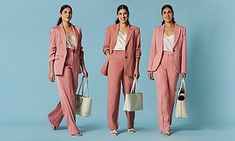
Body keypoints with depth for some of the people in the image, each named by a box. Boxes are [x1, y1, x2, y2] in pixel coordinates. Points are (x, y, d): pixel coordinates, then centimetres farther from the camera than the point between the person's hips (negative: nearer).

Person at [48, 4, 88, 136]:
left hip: (75, 65, 5)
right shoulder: (56, 30, 0)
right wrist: (51, 70, -6)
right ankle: (72, 127, 2)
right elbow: (52, 51, -2)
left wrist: (83, 67, 11)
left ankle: (54, 118, 32)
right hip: (62, 64, -5)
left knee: (70, 96, 10)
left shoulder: (77, 30, 12)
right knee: (68, 96, -5)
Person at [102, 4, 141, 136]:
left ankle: (131, 125, 17)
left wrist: (137, 68, -1)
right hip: (115, 63, 0)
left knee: (129, 94, 4)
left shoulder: (135, 30, 8)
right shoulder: (111, 29, 9)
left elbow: (137, 50, 6)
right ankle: (113, 126, 5)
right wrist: (109, 57, -7)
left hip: (129, 64, 0)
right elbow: (106, 47, 12)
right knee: (113, 93, -3)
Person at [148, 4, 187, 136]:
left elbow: (183, 50, 5)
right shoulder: (157, 30, 8)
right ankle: (165, 125, -7)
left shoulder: (181, 30, 7)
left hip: (174, 64, 1)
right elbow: (153, 50, 8)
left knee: (171, 94, 3)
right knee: (163, 92, -11)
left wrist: (183, 69, 1)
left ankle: (167, 123, 16)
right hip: (160, 63, -1)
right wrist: (150, 68, 5)